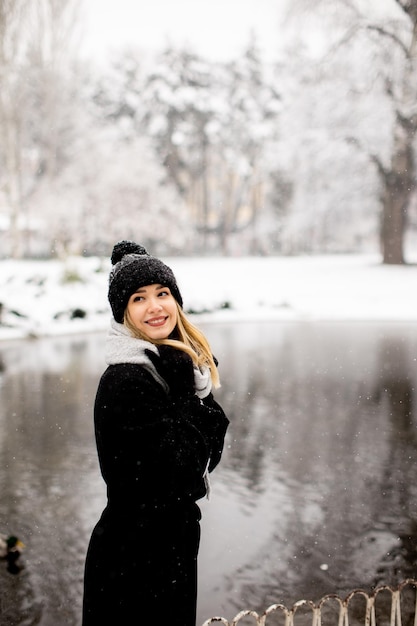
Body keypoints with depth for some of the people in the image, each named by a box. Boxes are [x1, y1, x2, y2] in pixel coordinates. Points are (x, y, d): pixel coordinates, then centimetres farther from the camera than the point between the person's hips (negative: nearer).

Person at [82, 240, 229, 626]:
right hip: (133, 555, -8)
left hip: (175, 540, 8)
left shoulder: (184, 363, 5)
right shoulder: (124, 381, -22)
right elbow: (179, 468, -25)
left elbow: (212, 449, 5)